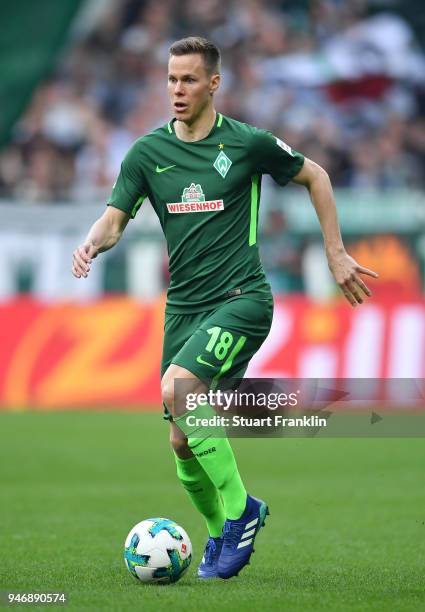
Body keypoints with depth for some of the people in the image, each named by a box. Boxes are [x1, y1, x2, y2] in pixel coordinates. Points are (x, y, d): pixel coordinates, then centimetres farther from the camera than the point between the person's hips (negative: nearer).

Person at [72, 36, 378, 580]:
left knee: (176, 389, -29)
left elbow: (313, 176, 11)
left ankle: (238, 508, -15)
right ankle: (223, 534, 27)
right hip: (183, 306, 5)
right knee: (183, 443, 2)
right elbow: (115, 219, 4)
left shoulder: (248, 143, -4)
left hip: (241, 298, -5)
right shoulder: (148, 153, 4)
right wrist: (91, 244, -20)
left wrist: (336, 255, 10)